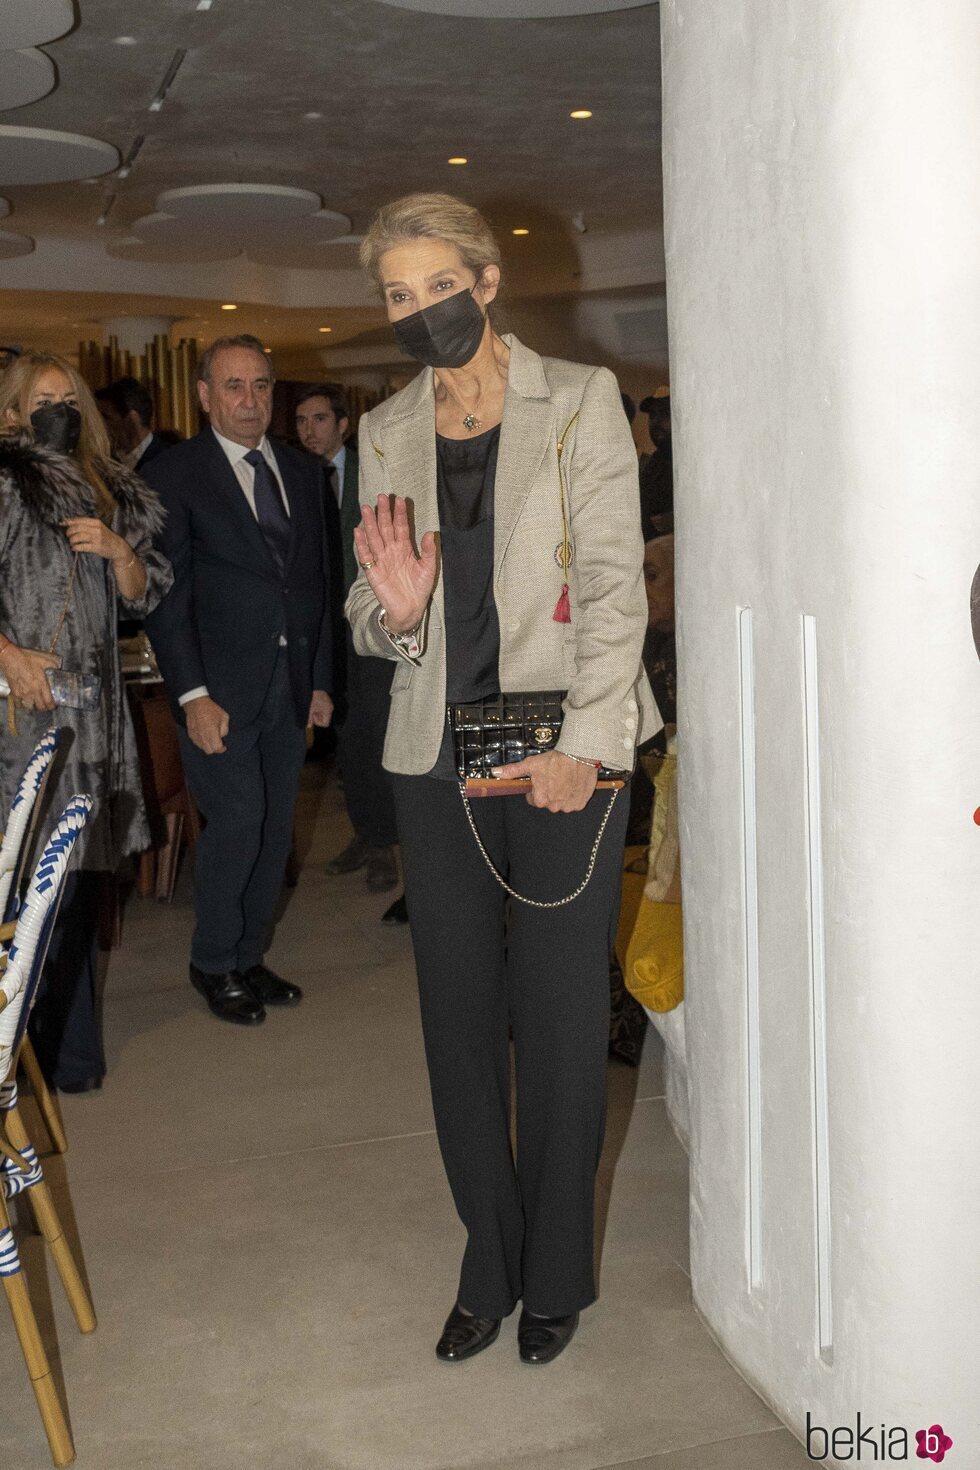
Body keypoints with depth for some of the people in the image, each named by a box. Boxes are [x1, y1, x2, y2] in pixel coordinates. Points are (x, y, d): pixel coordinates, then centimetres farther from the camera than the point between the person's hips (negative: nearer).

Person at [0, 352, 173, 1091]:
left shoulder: (111, 493, 16)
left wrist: (117, 549, -3)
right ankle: (68, 1052, 4)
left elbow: (142, 595, 15)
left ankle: (66, 1040, 20)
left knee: (85, 861, 7)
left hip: (93, 699, 5)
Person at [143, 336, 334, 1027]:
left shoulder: (302, 471, 12)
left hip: (290, 683, 5)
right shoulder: (175, 474, -4)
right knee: (238, 821, -8)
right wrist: (192, 695, -14)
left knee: (275, 830, 9)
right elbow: (166, 594, -8)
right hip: (221, 687, -5)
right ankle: (214, 964, 13)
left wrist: (320, 678, 11)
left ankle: (249, 957, 25)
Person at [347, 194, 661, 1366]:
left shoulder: (578, 400, -1)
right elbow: (374, 622, 12)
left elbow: (616, 582, -6)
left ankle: (557, 1274, 22)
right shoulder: (386, 431, 11)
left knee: (561, 1015, 3)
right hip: (435, 754, 4)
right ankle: (489, 1264, 26)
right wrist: (391, 606, -13)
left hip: (562, 750, -4)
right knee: (458, 1015, 9)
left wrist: (583, 742, -16)